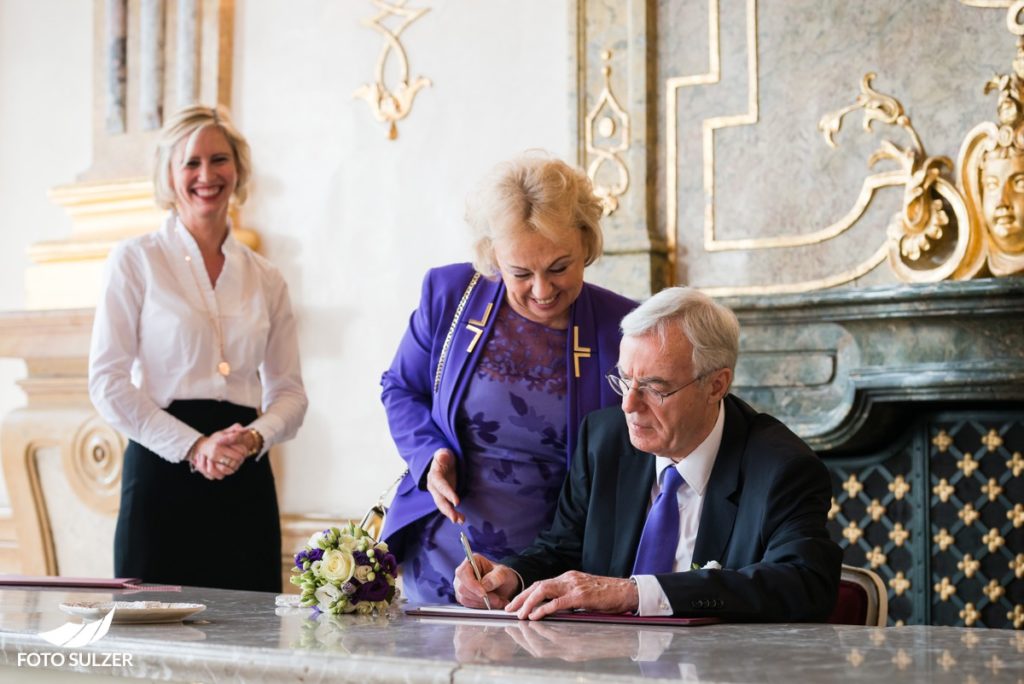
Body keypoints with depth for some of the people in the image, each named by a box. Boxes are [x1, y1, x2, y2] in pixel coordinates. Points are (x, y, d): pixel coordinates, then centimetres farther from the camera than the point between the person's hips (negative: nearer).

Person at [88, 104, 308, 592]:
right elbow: (108, 383, -5)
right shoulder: (136, 261, 3)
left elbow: (289, 391, 13)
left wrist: (254, 438, -9)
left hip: (246, 479, 3)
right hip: (163, 471, -3)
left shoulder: (265, 278, 14)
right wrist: (192, 446, -13)